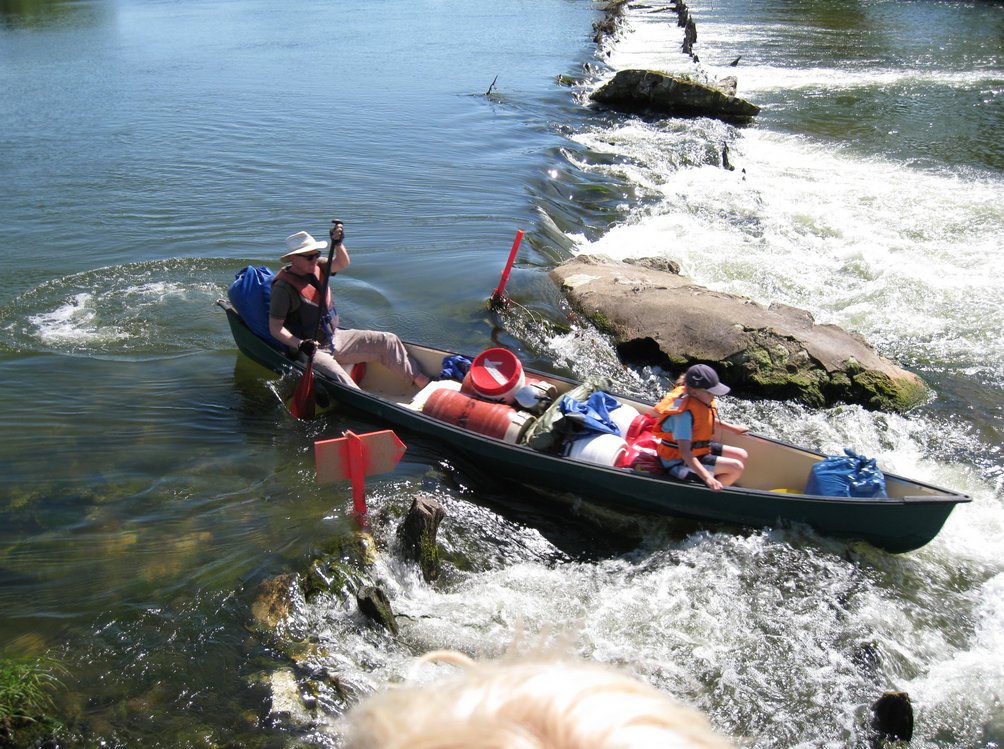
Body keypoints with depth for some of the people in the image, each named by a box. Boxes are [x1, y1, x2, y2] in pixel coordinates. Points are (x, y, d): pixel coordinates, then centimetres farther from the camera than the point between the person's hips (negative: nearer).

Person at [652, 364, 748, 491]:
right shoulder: (685, 414, -32)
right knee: (736, 467, -16)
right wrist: (707, 477, -42)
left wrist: (733, 428, 26)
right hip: (680, 463, -10)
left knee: (742, 456, 9)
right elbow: (685, 452, -37)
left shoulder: (702, 401, -5)